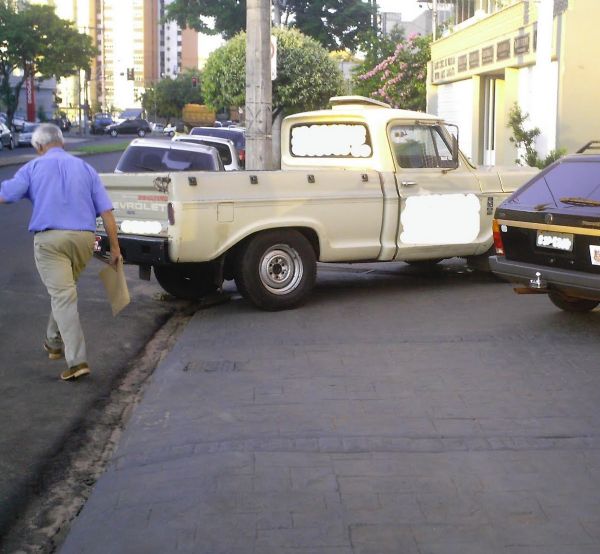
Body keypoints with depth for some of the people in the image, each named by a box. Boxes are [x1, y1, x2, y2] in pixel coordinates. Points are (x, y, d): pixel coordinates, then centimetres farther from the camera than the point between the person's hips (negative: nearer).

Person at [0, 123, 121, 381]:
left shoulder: (33, 168, 4)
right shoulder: (85, 168, 11)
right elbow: (106, 212, 6)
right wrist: (115, 247, 10)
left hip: (49, 239, -3)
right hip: (84, 238, 3)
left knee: (63, 297, -6)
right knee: (63, 292, 24)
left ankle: (77, 360, -14)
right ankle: (55, 343, 36)